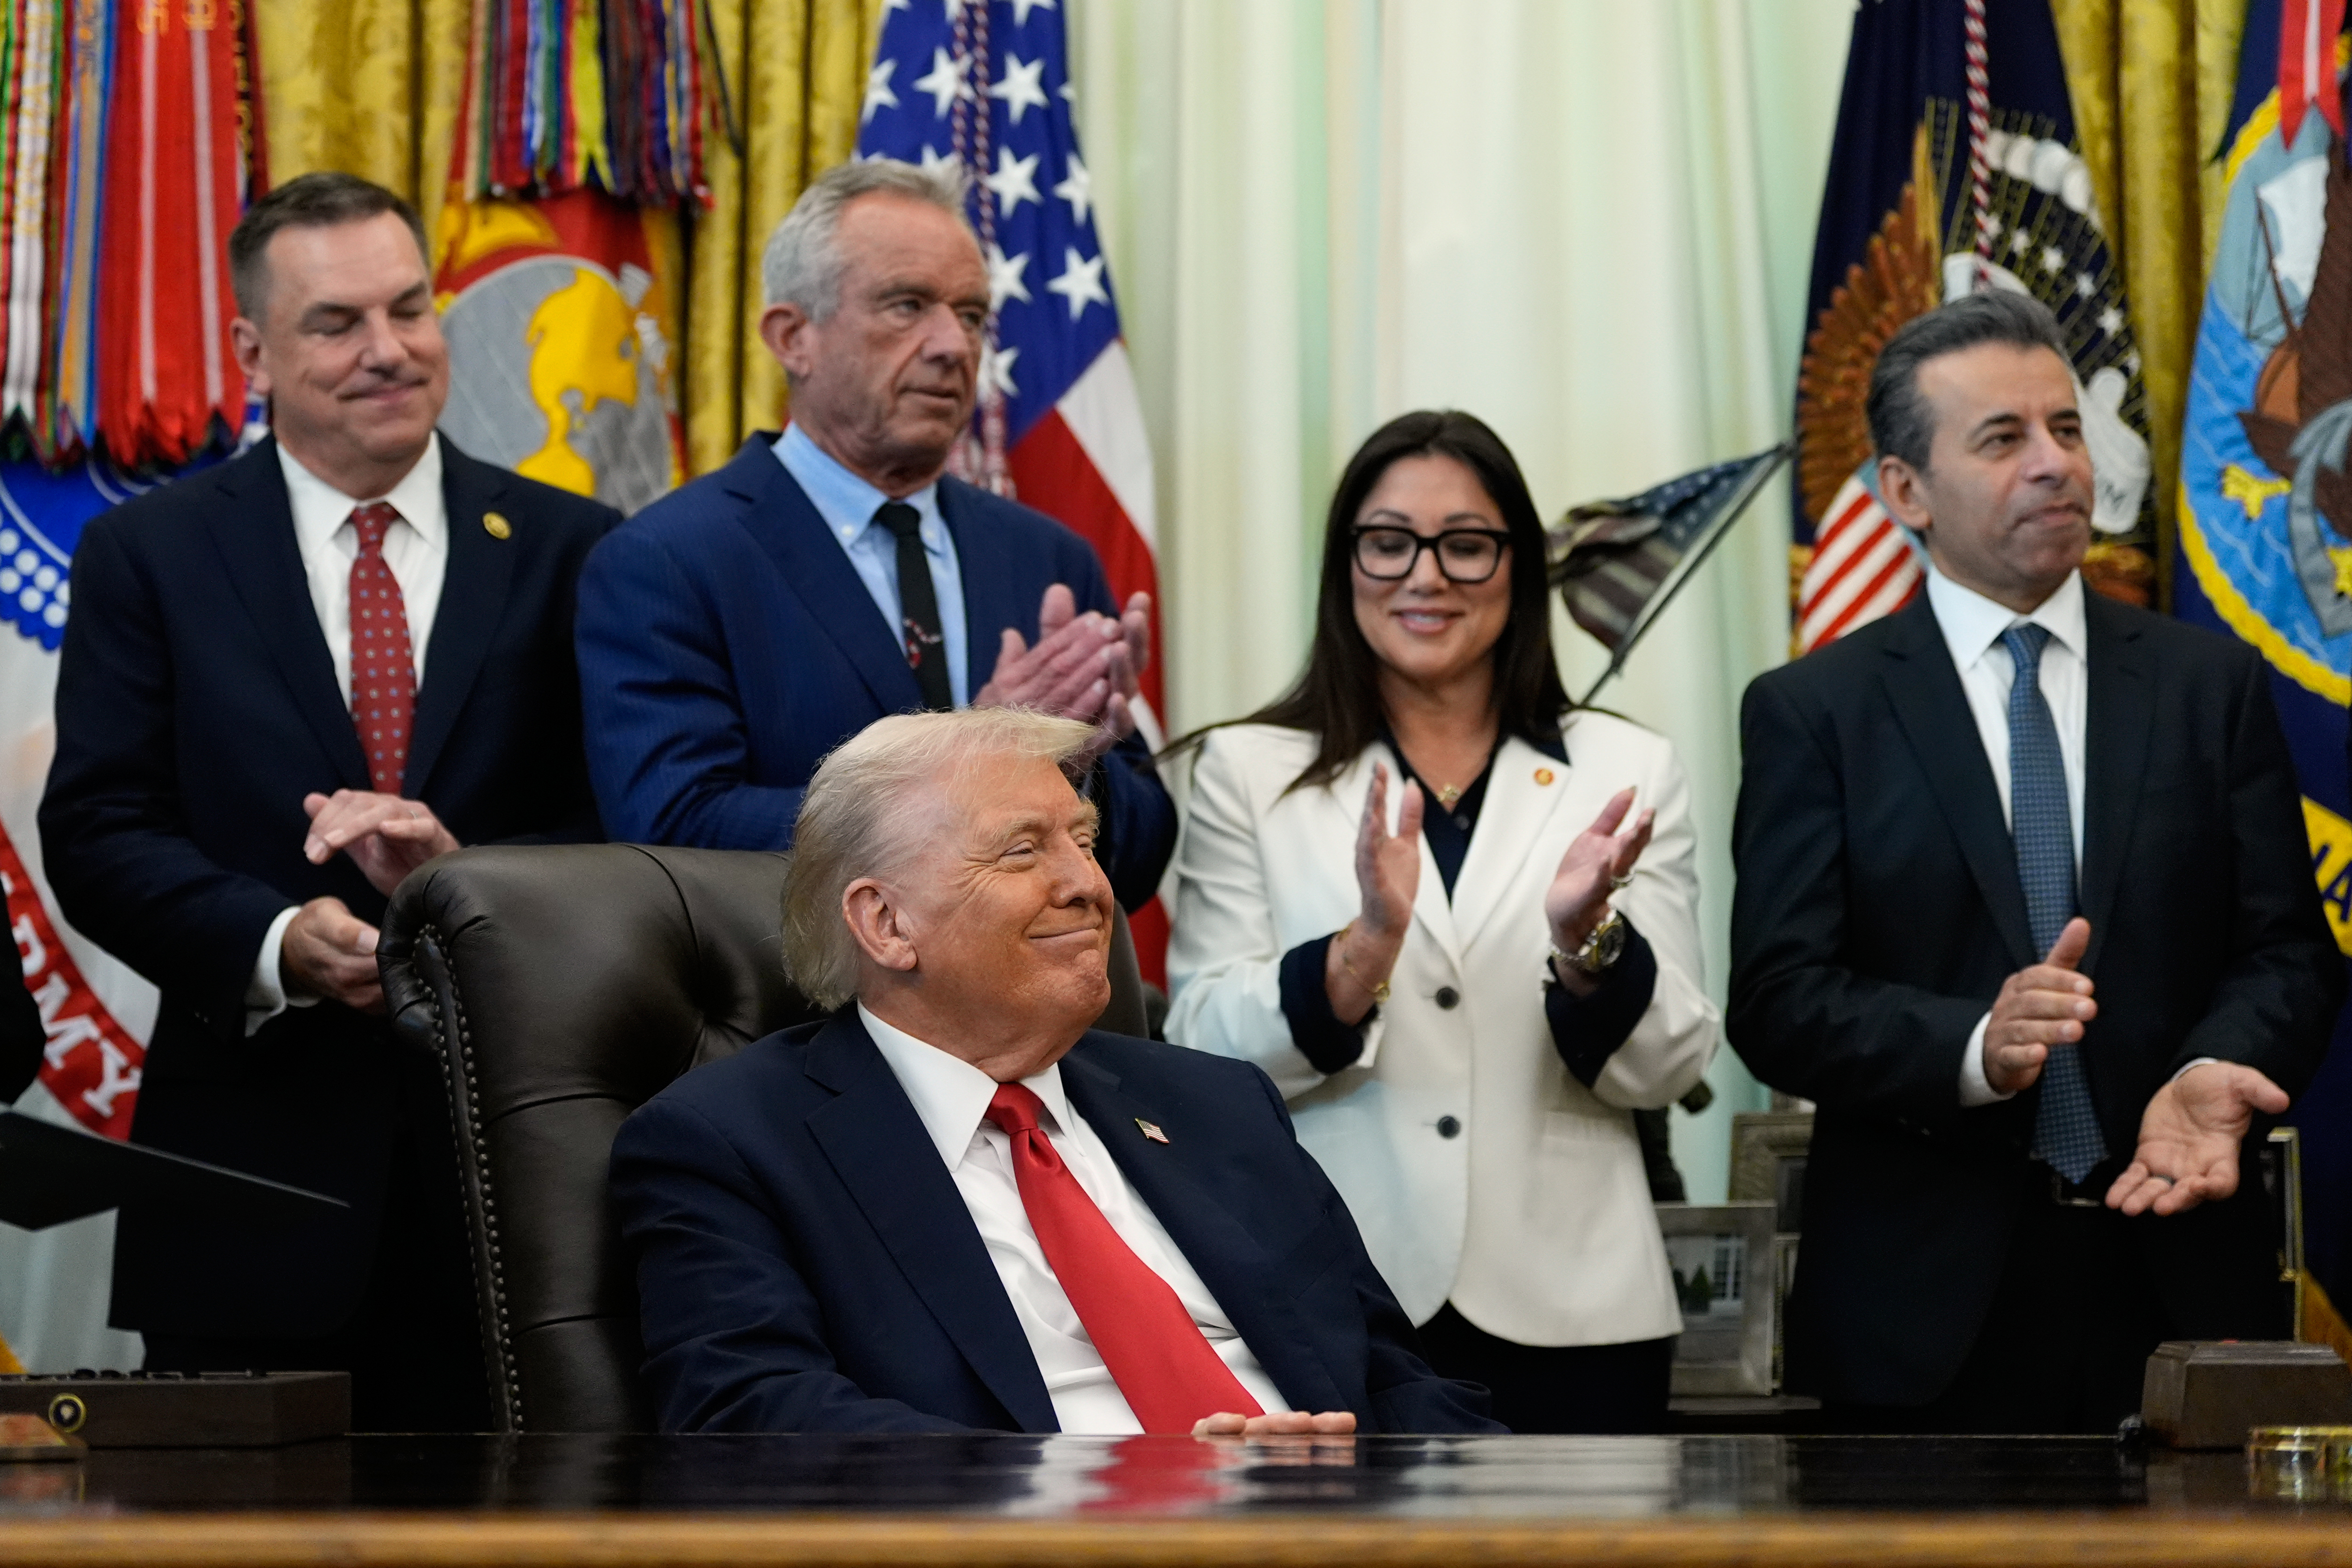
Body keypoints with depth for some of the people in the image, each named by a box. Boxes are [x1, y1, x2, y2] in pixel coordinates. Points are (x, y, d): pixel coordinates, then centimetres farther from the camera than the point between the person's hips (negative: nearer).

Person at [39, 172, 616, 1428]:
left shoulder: (568, 554, 7)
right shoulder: (149, 557, 6)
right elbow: (97, 832, -1)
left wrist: (466, 870, -17)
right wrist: (279, 944, -18)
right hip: (253, 1184, 0)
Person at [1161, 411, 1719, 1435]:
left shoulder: (1626, 772, 6)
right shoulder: (1248, 771, 4)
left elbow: (1665, 1070, 2)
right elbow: (1204, 1054, -4)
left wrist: (1587, 942, -16)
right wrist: (1361, 952, -19)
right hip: (1326, 1317, -1)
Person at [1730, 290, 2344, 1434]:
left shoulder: (2213, 686, 9)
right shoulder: (1810, 714, 2)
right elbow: (1780, 998, -5)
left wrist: (2212, 1073, -16)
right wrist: (1975, 1049, -23)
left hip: (2176, 1282, 2)